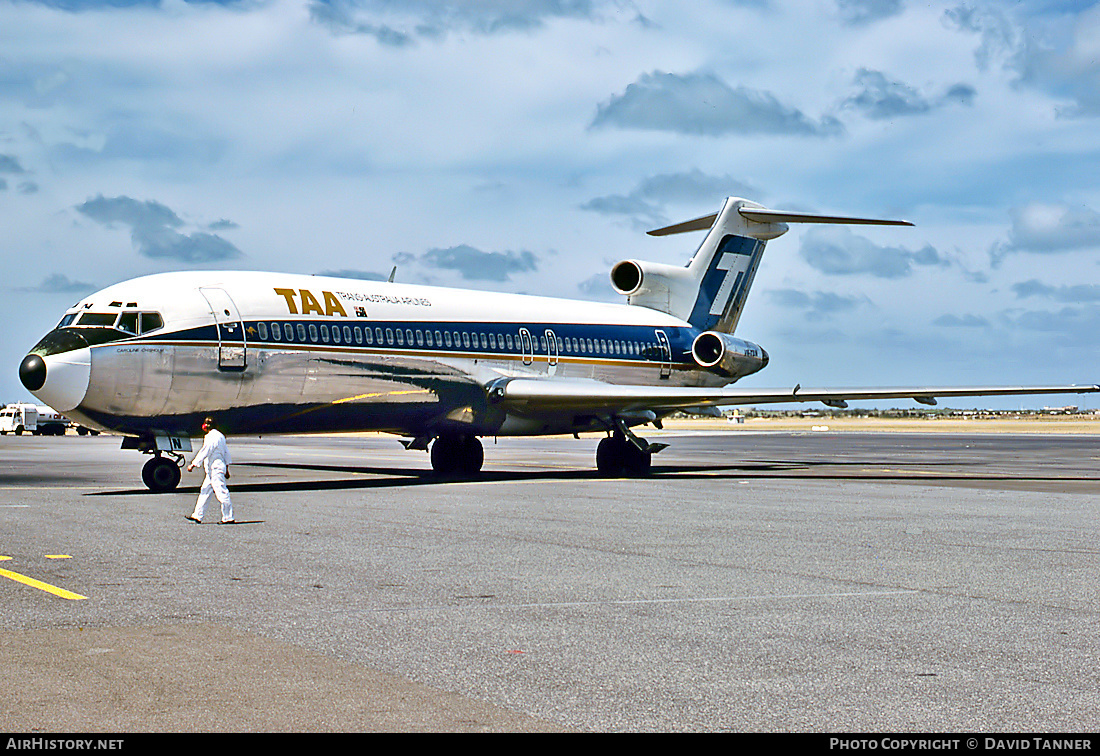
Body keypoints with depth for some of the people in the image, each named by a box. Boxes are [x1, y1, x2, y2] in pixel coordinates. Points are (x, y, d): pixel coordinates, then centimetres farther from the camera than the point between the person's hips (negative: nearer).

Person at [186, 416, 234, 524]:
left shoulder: (211, 437, -15)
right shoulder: (220, 436, 15)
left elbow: (204, 453, -15)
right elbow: (226, 453, 19)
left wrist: (192, 465, -8)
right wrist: (226, 469, 24)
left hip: (215, 468, -10)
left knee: (222, 493, -8)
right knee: (205, 492, 13)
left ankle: (228, 518, -7)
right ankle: (197, 516, 18)